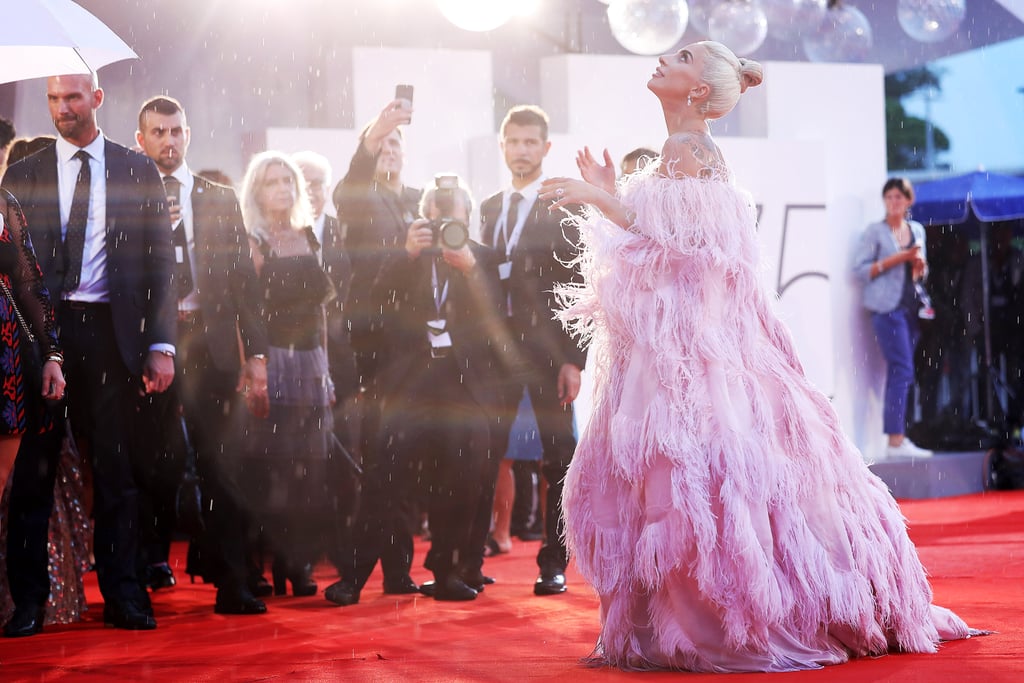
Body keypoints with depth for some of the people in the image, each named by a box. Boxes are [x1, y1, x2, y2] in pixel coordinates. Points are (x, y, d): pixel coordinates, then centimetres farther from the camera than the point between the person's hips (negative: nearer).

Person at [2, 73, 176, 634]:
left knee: (115, 466, 3)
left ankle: (122, 595, 10)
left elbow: (160, 261, 7)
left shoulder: (137, 172, 9)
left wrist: (161, 345, -2)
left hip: (111, 330, 0)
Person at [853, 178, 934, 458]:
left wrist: (920, 264, 0)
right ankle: (896, 440, -13)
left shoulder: (917, 230, 16)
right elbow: (860, 269, -7)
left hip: (911, 306, 6)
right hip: (887, 306, -6)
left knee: (898, 372, 5)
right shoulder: (875, 231, -1)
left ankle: (897, 438, 6)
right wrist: (894, 259, -14)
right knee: (903, 371, -13)